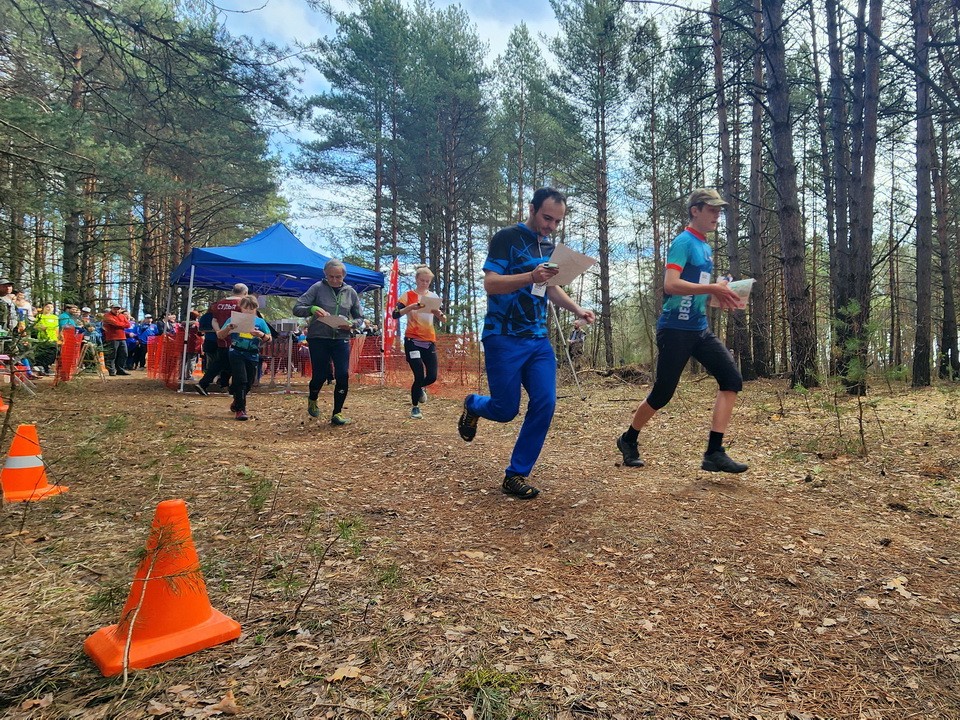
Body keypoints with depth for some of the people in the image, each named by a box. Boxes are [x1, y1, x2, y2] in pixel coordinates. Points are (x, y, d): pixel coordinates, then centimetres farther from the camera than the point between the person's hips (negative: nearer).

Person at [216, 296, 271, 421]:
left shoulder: (260, 322, 6)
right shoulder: (233, 319, 2)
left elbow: (269, 339, 6)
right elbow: (220, 336, 4)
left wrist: (261, 334, -15)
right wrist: (227, 328, -15)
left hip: (253, 356, 3)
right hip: (236, 353, -3)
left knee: (248, 383, 10)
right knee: (240, 381, -11)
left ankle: (236, 403, 36)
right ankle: (240, 409, -3)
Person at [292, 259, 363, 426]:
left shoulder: (350, 292, 6)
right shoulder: (317, 288, -3)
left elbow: (359, 317, 12)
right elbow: (297, 309, -6)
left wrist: (350, 324, -11)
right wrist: (313, 309, -26)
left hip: (341, 339, 2)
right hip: (318, 338, -2)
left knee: (343, 376, -7)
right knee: (320, 376, 3)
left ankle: (337, 413, 9)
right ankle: (313, 400, 37)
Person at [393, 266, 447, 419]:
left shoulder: (434, 296, 9)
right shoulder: (408, 295, -2)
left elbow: (443, 320, 8)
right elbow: (395, 315, -12)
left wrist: (440, 314, -14)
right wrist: (411, 307, -25)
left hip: (429, 341, 4)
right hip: (412, 341, -4)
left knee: (432, 377, 1)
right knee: (419, 376, -9)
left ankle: (419, 388, 37)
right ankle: (415, 407, 14)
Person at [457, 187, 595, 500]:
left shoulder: (550, 247, 15)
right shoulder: (507, 238, -6)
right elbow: (490, 284, -15)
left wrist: (577, 309, 11)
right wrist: (531, 277, -30)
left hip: (539, 340, 6)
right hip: (504, 338, -6)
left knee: (544, 404, -6)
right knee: (506, 409, -2)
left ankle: (516, 476, 6)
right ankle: (472, 406, 34)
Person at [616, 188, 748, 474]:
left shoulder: (706, 247, 17)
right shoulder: (683, 242, -10)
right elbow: (671, 284, -23)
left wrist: (720, 296, 8)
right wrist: (713, 288, -23)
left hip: (700, 330, 8)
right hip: (675, 330, -8)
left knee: (732, 380, -5)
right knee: (663, 392, 1)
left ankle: (714, 453, -3)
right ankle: (629, 440, 24)